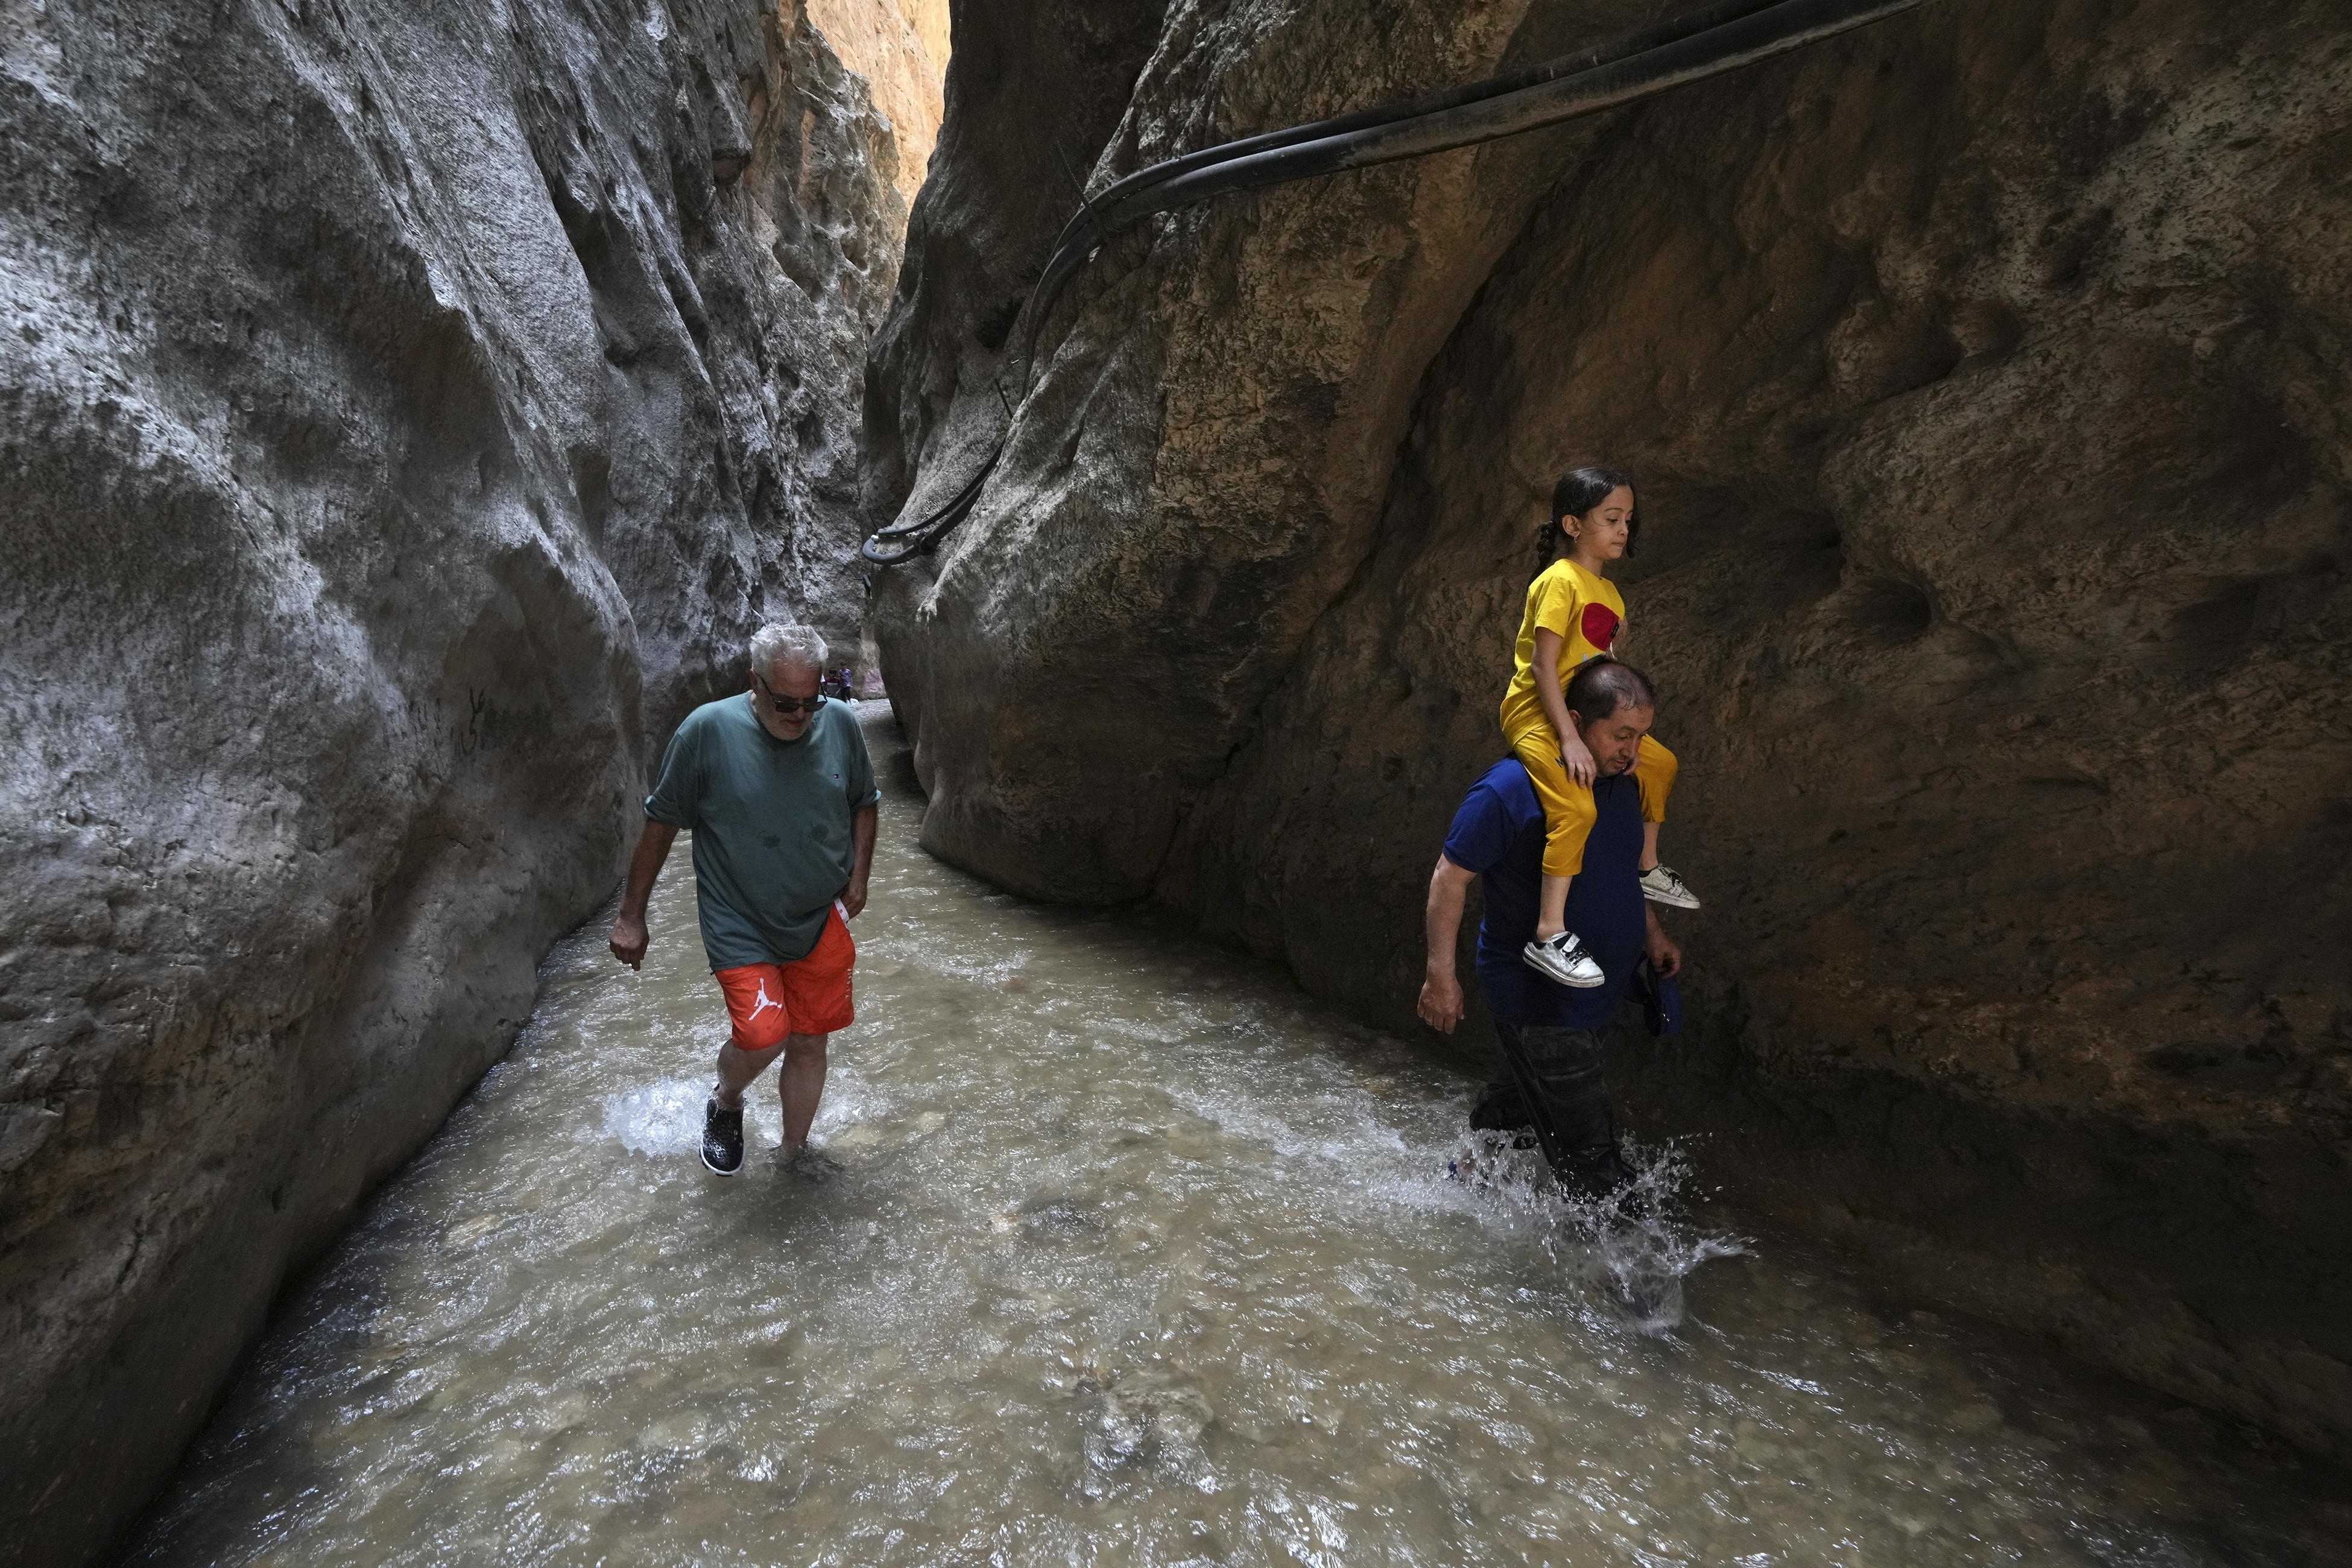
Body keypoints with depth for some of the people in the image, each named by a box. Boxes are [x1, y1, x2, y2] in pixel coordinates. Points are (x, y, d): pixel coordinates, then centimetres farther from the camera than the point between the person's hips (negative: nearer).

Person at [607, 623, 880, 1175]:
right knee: (762, 1035, -16)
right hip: (740, 926, -3)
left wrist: (859, 874, -2)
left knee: (809, 1043, 9)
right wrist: (631, 916, -2)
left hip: (822, 922, 3)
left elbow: (864, 803, 11)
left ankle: (794, 1153, 33)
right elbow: (661, 822, -5)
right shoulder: (709, 730, -14)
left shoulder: (841, 724, -5)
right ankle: (726, 1103, 20)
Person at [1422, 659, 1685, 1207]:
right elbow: (1450, 877, -19)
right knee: (1589, 1153, -1)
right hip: (1537, 1003, -8)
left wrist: (1651, 932, 18)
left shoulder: (1622, 784, 3)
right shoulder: (1509, 791, -23)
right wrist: (1441, 973, -20)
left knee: (1516, 1103, 26)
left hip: (1596, 994, 8)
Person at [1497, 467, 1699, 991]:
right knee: (1577, 810, -26)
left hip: (1583, 713, 10)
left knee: (1660, 764, 18)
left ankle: (1647, 870, 35)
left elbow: (1601, 666, 8)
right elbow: (1543, 668, -22)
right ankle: (1549, 935, -20)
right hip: (1535, 716, -9)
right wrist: (1569, 740, -25)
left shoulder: (1608, 592, 10)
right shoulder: (1560, 582, -17)